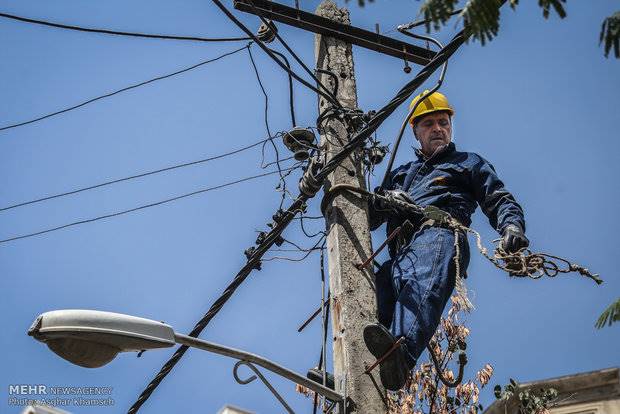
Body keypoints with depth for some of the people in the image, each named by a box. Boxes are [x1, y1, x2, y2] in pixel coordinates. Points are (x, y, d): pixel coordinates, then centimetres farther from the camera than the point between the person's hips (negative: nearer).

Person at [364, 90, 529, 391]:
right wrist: (384, 201, 8)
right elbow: (369, 218, 32)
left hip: (438, 233, -4)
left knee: (422, 282, -41)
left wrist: (512, 225, -5)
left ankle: (401, 352, -67)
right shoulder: (400, 174, 42)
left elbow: (500, 200, 19)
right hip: (400, 249, 4)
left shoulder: (469, 162, 34)